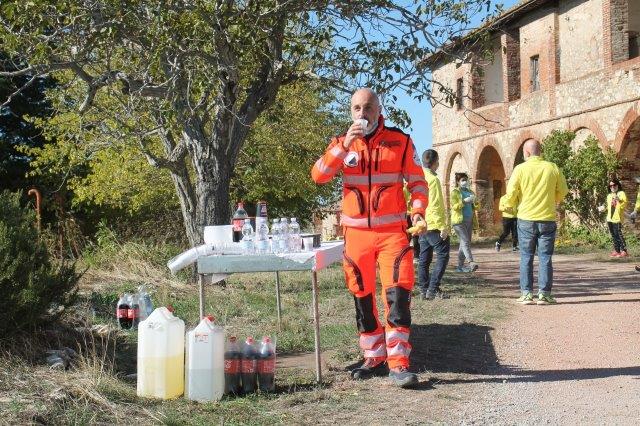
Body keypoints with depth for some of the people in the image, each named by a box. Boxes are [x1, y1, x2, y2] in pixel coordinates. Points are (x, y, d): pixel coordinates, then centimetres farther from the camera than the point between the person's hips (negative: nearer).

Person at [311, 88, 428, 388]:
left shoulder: (401, 142, 3)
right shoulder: (341, 143, 7)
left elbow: (417, 181, 8)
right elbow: (319, 176, -8)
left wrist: (418, 210, -9)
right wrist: (344, 146, -18)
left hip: (392, 231, -2)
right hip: (356, 233, 2)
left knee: (398, 295, -13)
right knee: (363, 298, 9)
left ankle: (398, 364, -7)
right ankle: (374, 359, 23)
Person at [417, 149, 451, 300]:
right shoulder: (433, 179, -13)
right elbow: (436, 206, -19)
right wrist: (443, 226, -18)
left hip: (422, 225, 9)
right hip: (434, 225, -8)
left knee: (424, 258, 10)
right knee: (443, 255, -3)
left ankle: (424, 290, 11)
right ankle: (433, 289, -8)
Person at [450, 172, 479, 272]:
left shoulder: (470, 192, 20)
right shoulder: (455, 192, 0)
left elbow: (473, 207, 27)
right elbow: (454, 206, -10)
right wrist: (465, 201, -20)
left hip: (469, 220, 7)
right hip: (459, 221, -7)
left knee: (465, 243, 6)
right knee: (465, 241, -18)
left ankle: (460, 265, 11)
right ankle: (471, 263, -31)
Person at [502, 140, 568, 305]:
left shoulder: (520, 169, -7)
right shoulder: (552, 168, -1)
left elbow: (511, 194, -9)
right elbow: (562, 191, 5)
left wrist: (510, 204, 13)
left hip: (526, 219, -1)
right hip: (547, 219, 1)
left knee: (526, 257, 8)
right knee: (545, 258, 6)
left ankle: (527, 294, 7)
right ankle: (544, 294, 5)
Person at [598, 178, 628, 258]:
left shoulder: (621, 193, 0)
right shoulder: (609, 195, 21)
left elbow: (624, 204, -12)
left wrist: (619, 200, -27)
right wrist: (604, 208, 14)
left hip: (617, 218, -7)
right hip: (609, 218, 7)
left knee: (618, 234, -13)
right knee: (613, 235, 8)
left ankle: (624, 251, -12)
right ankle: (616, 250, 13)